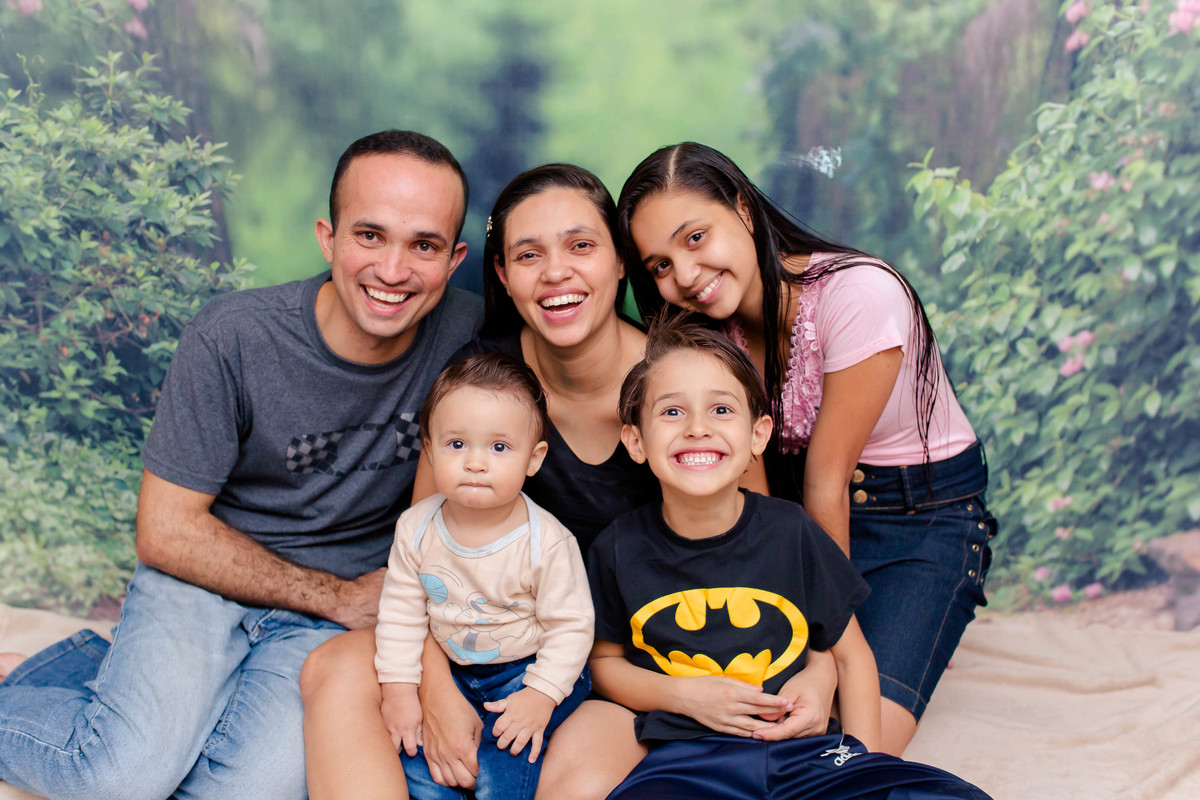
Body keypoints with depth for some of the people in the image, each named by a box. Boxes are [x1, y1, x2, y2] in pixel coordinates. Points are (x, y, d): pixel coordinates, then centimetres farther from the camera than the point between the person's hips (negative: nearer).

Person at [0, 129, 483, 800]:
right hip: (206, 575, -2)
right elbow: (166, 530, -11)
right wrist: (344, 598, -11)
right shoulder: (232, 338, -17)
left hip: (336, 618, 2)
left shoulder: (469, 335, -12)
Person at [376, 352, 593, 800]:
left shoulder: (547, 542, -23)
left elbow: (570, 626, -15)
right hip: (450, 671, 4)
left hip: (525, 670, -4)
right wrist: (399, 688, -6)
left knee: (501, 762, -19)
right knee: (415, 755, -7)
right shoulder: (416, 529, -11)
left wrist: (541, 696, -20)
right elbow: (401, 612, -2)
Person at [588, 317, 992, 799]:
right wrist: (685, 694, -7)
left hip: (805, 748, 2)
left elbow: (850, 655, 10)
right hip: (687, 757, -1)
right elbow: (605, 659, 10)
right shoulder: (620, 549, -2)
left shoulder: (791, 532, 0)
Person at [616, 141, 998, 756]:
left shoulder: (858, 292, -26)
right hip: (800, 513, 5)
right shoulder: (715, 330, -7)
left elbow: (827, 479, -20)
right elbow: (752, 492, -8)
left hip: (926, 515, -5)